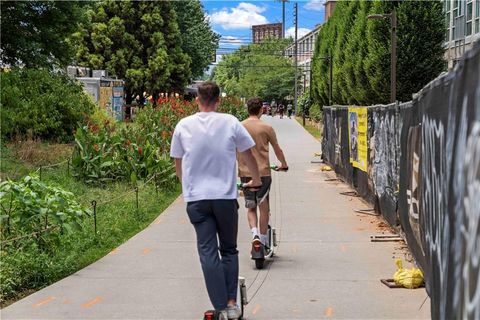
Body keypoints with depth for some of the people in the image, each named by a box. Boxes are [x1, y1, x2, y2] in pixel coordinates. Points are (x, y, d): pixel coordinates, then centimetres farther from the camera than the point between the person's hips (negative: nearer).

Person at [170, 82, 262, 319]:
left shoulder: (183, 126, 3)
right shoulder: (230, 122, 0)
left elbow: (178, 162, 13)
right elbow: (248, 155, 10)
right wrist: (256, 180, 28)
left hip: (196, 198, 0)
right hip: (226, 196, 0)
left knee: (208, 253, 1)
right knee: (229, 250, 14)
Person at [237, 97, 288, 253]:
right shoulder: (266, 128, -4)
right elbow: (277, 149, 6)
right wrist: (284, 164, 24)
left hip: (245, 173, 2)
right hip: (263, 172, -2)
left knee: (251, 208, 13)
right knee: (263, 208, 9)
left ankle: (255, 234, -9)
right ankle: (263, 241, 12)